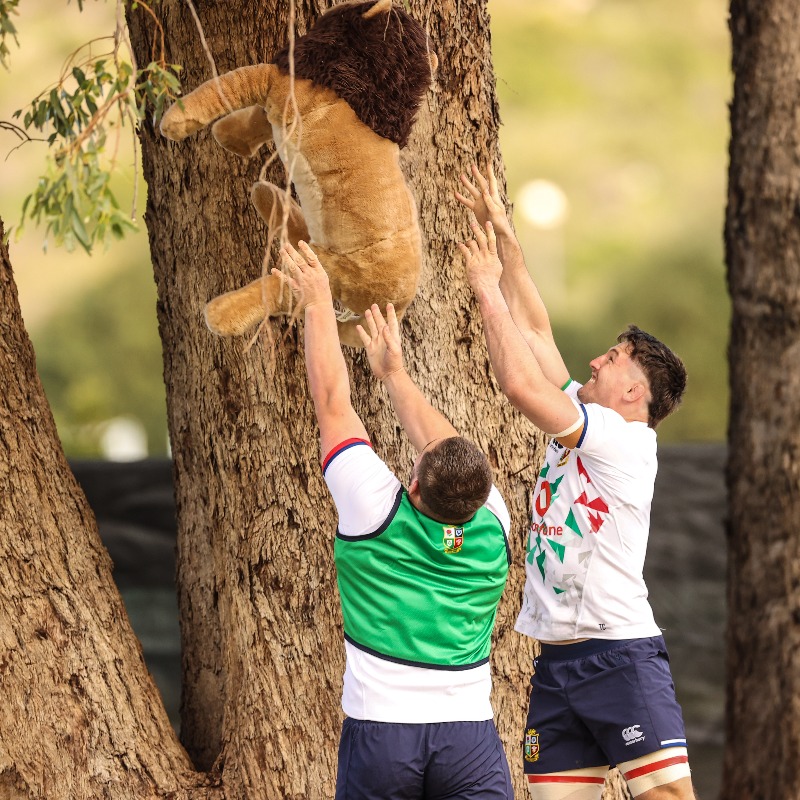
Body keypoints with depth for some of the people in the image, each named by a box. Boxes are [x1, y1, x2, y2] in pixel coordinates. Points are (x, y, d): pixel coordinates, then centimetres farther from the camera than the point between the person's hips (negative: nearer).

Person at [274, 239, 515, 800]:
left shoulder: (378, 511, -10)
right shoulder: (492, 526, -1)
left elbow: (333, 402, 0)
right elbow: (444, 445, 16)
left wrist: (319, 302, 10)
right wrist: (395, 374, 30)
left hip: (380, 732, -1)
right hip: (469, 733, 1)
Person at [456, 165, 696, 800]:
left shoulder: (627, 439, -8)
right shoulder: (578, 422, 15)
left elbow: (521, 385, -17)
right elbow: (536, 331, 18)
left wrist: (488, 290, -7)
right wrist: (502, 235, 14)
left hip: (622, 655, -8)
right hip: (555, 664, 8)